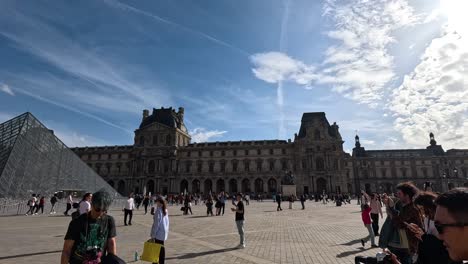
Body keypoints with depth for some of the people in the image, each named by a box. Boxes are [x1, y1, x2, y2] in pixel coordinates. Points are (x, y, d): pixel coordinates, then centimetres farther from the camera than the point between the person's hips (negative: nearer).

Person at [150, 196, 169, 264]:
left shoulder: (158, 210, -18)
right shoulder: (165, 210, 6)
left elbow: (156, 223, -18)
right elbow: (167, 222, 12)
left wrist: (153, 235, -14)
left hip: (159, 233, -8)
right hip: (164, 232, 8)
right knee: (161, 247, 17)